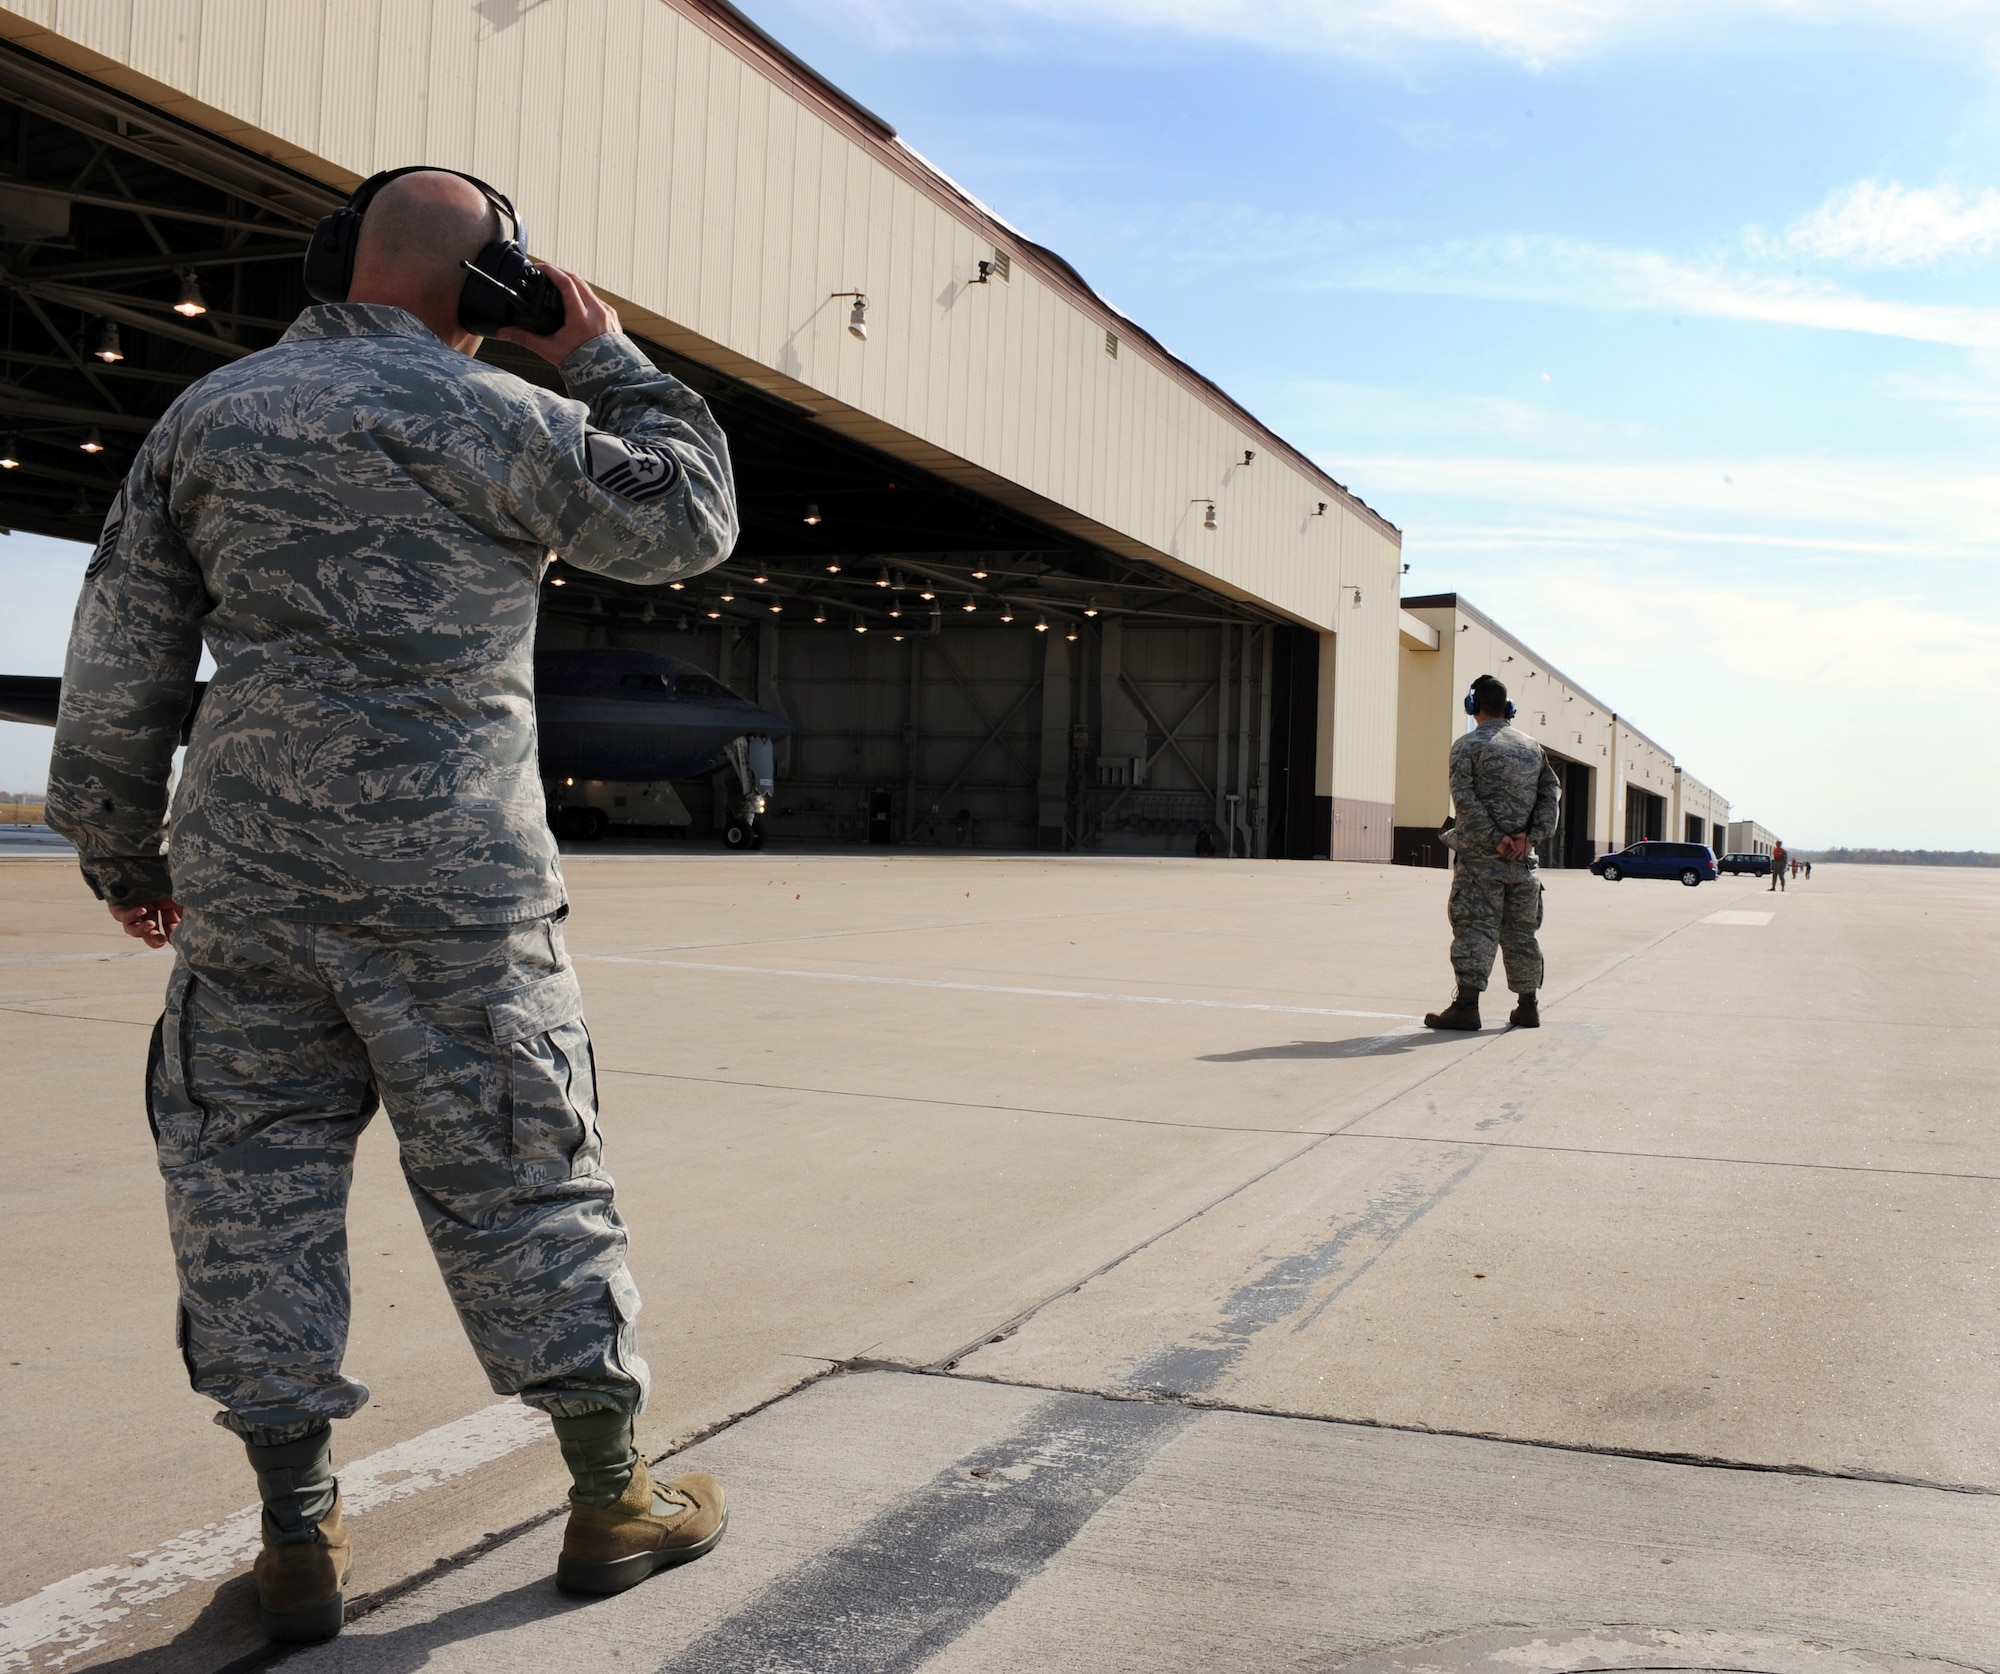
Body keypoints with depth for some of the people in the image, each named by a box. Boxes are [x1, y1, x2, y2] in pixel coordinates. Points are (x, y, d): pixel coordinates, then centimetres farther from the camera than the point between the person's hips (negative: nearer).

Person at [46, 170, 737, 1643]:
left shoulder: (207, 415, 10)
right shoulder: (486, 417, -5)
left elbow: (121, 656, 10)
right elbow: (688, 524, 3)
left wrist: (122, 849, 18)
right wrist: (605, 357, 11)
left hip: (248, 873, 4)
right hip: (454, 879, -3)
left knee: (255, 1180, 10)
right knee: (519, 1181, 6)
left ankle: (300, 1533, 15)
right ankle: (615, 1499, 18)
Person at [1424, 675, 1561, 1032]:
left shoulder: (1468, 745, -3)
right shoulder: (1532, 746, 14)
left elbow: (1464, 797, -14)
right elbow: (1552, 791, 8)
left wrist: (1495, 839, -14)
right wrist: (1531, 835, -2)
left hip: (1482, 854, -5)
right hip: (1522, 855, 5)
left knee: (1475, 929, -6)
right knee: (1521, 932, 12)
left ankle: (1467, 1004, -12)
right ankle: (1528, 1006, 16)